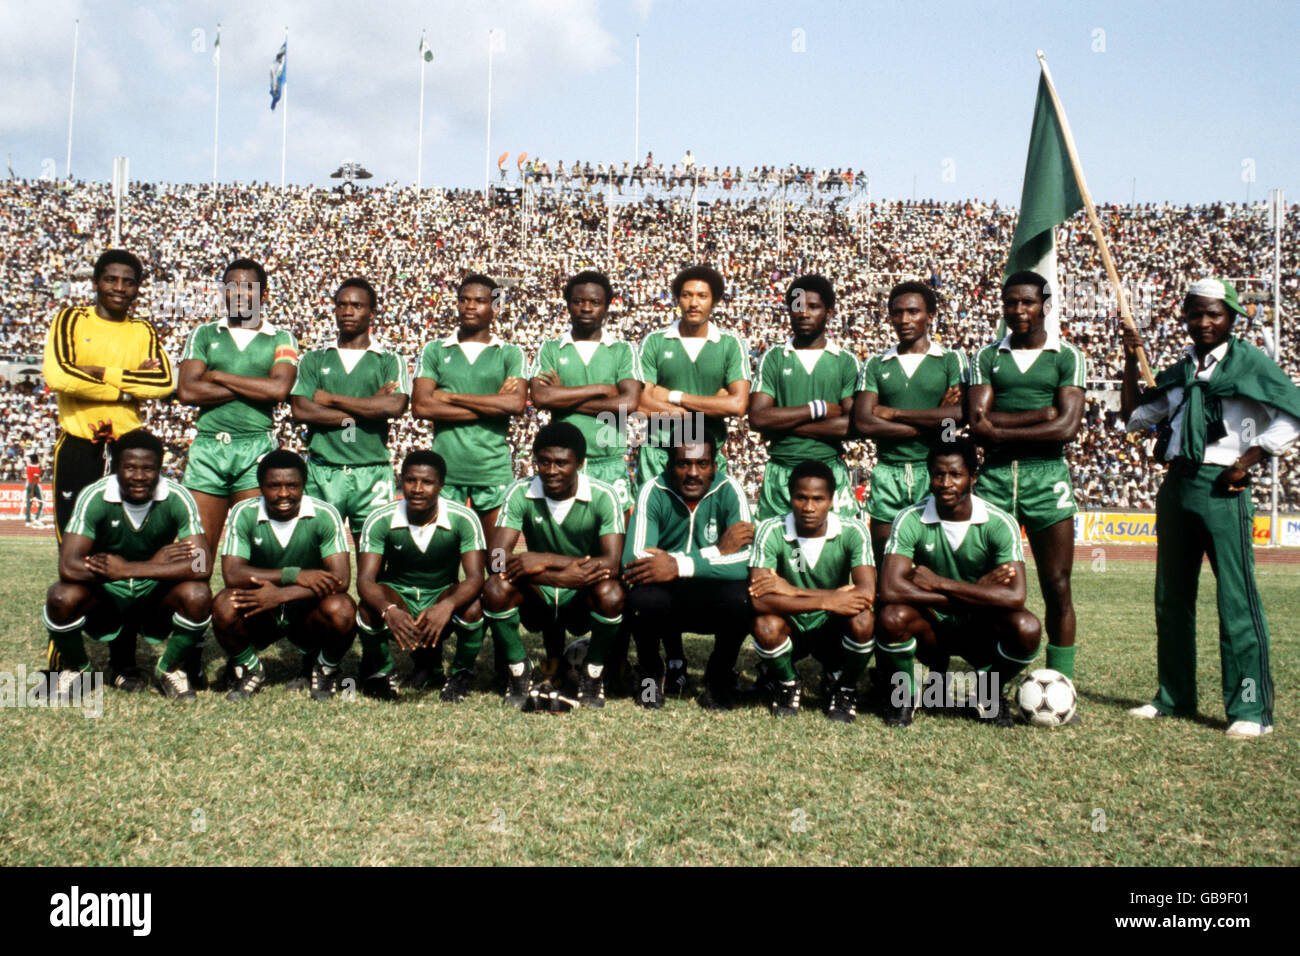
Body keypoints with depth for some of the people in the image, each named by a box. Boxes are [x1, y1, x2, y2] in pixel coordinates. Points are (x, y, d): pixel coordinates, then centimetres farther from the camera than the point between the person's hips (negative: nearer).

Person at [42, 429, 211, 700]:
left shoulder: (177, 498, -18)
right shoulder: (95, 497, -19)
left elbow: (202, 566, -28)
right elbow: (68, 567, -29)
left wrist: (128, 569, -32)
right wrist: (154, 564, -30)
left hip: (156, 596, 0)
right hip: (104, 596, 0)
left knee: (198, 596, -29)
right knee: (62, 597, -30)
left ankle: (170, 668, 2)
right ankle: (75, 668, 4)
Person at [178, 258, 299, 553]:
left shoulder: (281, 340, 10)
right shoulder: (204, 335, 14)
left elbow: (279, 388, -9)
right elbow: (187, 391, -1)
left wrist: (219, 377, -3)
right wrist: (255, 389, -4)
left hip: (256, 448, -1)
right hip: (207, 446, 2)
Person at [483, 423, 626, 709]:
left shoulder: (603, 496, -16)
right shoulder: (520, 493, -12)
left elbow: (611, 563, -26)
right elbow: (497, 558, -22)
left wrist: (546, 561, -34)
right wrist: (567, 572, -33)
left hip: (584, 600, -1)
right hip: (538, 599, 1)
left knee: (611, 594, -34)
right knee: (495, 588, -29)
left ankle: (592, 672, -5)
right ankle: (518, 672, -4)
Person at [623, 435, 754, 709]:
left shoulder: (729, 491, -12)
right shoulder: (653, 492, -13)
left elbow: (747, 562, -25)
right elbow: (634, 562, -27)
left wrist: (679, 566, -35)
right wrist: (717, 551, -25)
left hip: (713, 603, 1)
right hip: (666, 598, 0)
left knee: (739, 597, -32)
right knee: (643, 597, -33)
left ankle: (721, 675, 1)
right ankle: (651, 672, 2)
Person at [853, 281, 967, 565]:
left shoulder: (951, 361, 6)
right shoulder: (876, 365, 10)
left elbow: (961, 414, -10)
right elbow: (863, 423, -3)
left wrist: (894, 413, -6)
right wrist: (933, 421, -7)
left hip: (936, 470, -2)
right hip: (888, 472, 2)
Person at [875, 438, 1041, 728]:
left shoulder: (999, 523, -15)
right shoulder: (911, 520, -15)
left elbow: (1015, 596, -27)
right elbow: (890, 589, -29)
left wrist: (939, 583, -27)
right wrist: (977, 593, -26)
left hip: (980, 628, 1)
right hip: (931, 627, 0)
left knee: (1027, 628, -30)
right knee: (891, 617, -32)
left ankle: (991, 693, 4)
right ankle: (904, 693, 0)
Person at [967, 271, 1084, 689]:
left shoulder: (1067, 358, 5)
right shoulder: (987, 357, 11)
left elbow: (1067, 428, -9)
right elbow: (977, 425, -3)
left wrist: (1002, 431, -7)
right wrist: (1043, 414, -10)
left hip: (1047, 476, -2)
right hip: (995, 477, 2)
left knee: (1057, 589, 0)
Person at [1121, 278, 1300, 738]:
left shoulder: (1249, 361, -1)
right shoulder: (1179, 372, 16)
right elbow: (1134, 417, 19)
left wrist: (1246, 461, -11)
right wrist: (1131, 362, 11)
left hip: (1222, 490, -7)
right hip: (1176, 487, 7)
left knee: (1237, 601, -9)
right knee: (1171, 598, 11)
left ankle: (1251, 708, -4)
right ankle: (1175, 697, 21)